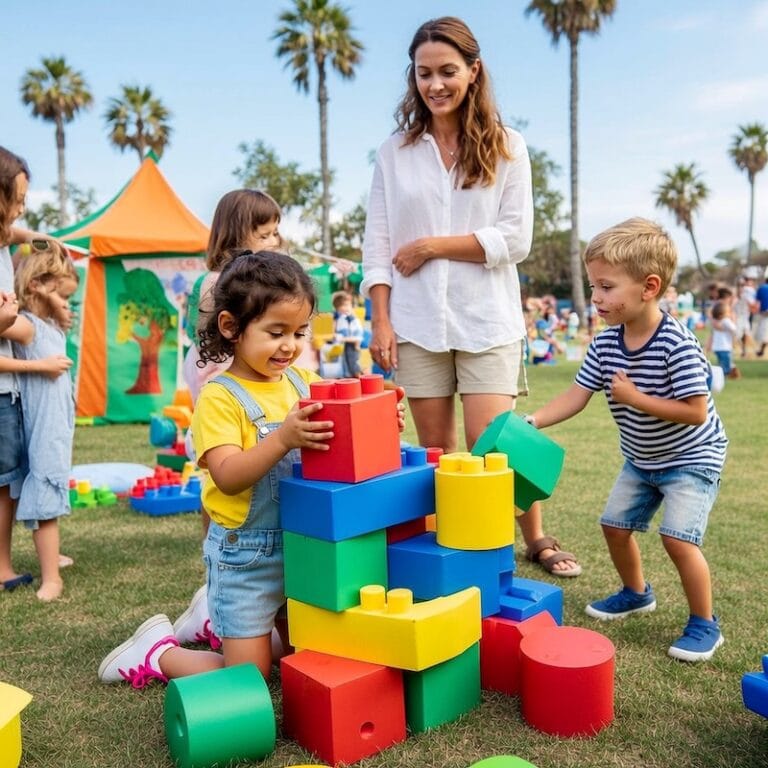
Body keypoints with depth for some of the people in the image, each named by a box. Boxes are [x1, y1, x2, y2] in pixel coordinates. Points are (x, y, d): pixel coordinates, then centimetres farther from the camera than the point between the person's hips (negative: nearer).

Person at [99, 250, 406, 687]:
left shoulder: (304, 382, 2)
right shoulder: (220, 397, -15)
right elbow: (228, 476, -25)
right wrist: (282, 439, -39)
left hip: (302, 543, 6)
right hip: (244, 553, -6)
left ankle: (215, 618, 39)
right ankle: (157, 651, 25)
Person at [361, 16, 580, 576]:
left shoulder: (506, 147, 4)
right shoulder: (395, 151, 8)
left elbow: (516, 239, -5)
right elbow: (377, 246, 5)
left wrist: (431, 245, -7)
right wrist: (380, 321, -3)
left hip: (486, 320, -2)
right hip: (417, 322, 2)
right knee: (435, 451, 8)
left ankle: (536, 539, 21)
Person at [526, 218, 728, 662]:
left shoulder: (677, 344, -30)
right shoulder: (605, 344, -10)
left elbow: (695, 412, -30)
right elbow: (576, 397, -10)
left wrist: (635, 398, -31)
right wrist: (531, 421, -24)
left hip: (691, 458, -7)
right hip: (642, 460, 7)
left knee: (678, 537, -17)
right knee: (615, 524, 12)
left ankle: (705, 624, 6)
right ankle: (637, 593, 38)